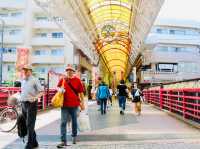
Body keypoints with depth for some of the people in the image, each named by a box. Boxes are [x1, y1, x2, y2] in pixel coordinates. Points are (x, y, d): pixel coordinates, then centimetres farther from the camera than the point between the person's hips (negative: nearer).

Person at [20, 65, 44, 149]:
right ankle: (34, 142, 24)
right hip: (23, 104, 8)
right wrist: (20, 98, 14)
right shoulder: (23, 81, 14)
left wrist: (36, 97, -26)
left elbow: (42, 91, -11)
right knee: (28, 124, 12)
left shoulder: (34, 80, -8)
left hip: (31, 104, -8)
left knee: (30, 125, -7)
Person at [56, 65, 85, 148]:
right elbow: (58, 87, 20)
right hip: (64, 104, 1)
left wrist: (82, 103, 1)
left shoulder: (77, 80, -1)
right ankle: (63, 141, 0)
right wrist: (59, 89, -5)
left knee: (74, 121, 15)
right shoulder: (62, 80, 4)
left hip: (74, 104, 0)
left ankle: (74, 136, 36)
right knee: (63, 122, -4)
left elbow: (81, 92, 2)